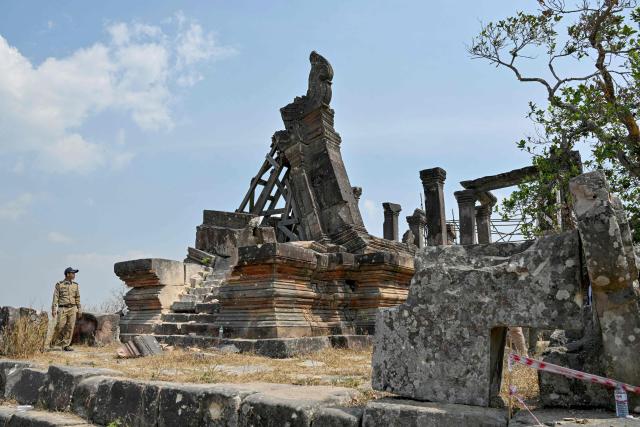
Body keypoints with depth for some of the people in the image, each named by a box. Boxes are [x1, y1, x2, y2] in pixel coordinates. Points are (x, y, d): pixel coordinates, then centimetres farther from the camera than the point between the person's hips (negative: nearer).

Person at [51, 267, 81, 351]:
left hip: (72, 309, 3)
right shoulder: (59, 284, 1)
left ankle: (66, 345, 3)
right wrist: (54, 309, -9)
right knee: (60, 326, -7)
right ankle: (54, 342, 18)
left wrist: (79, 310, 10)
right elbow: (55, 298, -2)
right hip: (62, 309, -3)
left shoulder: (75, 285, 12)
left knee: (70, 328, -2)